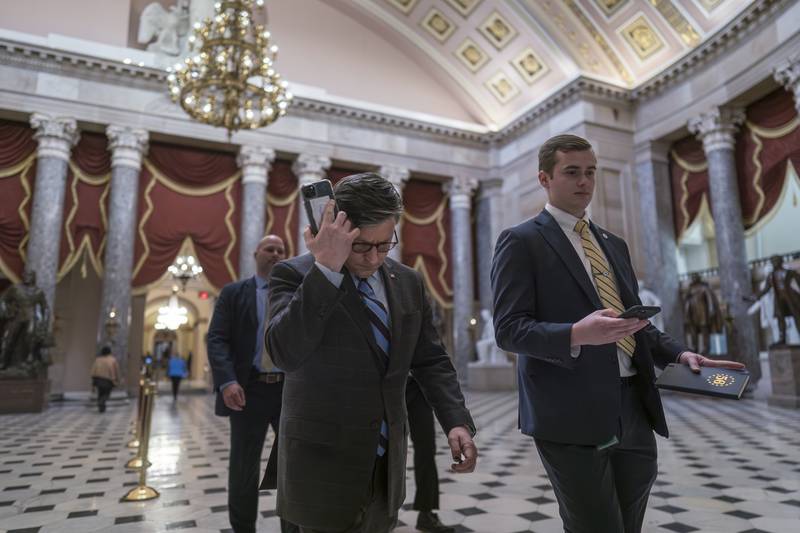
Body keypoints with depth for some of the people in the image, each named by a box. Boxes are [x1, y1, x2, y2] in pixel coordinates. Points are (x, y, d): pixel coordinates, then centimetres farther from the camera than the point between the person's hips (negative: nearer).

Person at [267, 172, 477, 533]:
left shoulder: (408, 282, 4)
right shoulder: (295, 274, -10)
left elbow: (430, 360, 7)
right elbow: (286, 353, -26)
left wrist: (457, 421, -7)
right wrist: (326, 268, -30)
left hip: (387, 462, 5)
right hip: (323, 463, -4)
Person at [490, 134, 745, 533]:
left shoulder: (613, 244, 18)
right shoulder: (521, 242, -5)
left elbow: (634, 320, 22)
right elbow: (508, 330, -12)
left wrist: (679, 354, 4)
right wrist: (577, 334, -28)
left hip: (634, 411, 7)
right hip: (572, 415, -7)